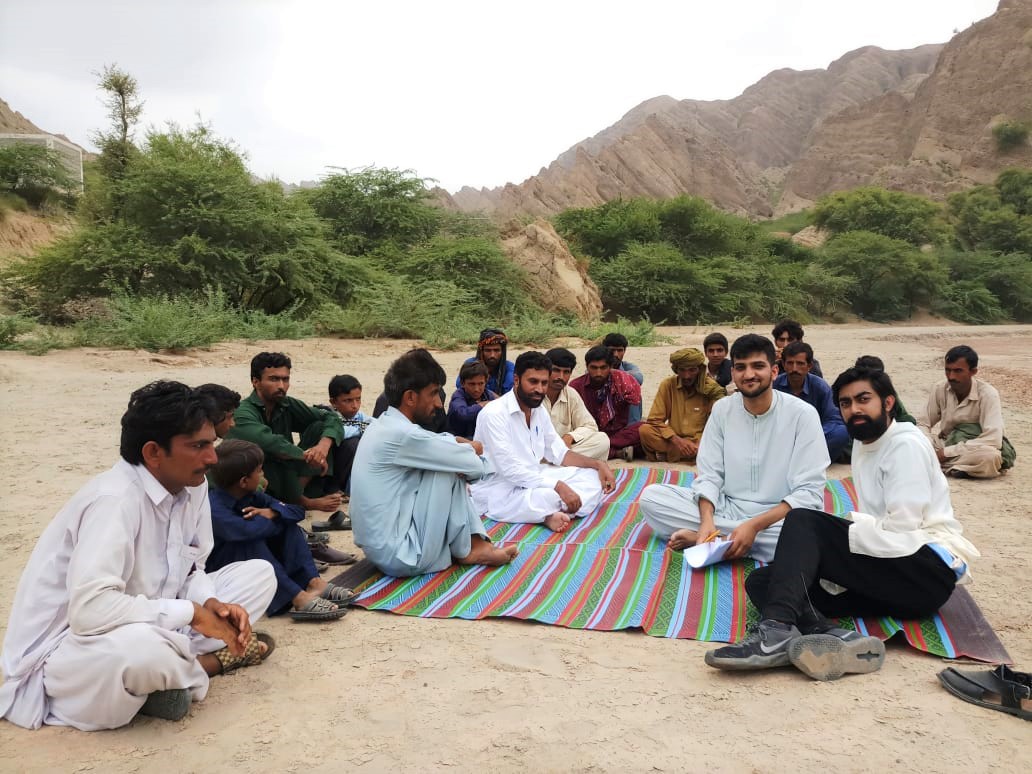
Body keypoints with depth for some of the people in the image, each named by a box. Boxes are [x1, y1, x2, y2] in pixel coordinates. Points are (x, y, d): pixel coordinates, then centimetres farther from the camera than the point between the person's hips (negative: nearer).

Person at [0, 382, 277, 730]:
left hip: (147, 627, 8)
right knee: (140, 648, -42)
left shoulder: (191, 485, -5)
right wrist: (193, 613, -29)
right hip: (64, 645, -7)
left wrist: (211, 604, -17)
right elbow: (90, 609, -39)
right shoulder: (113, 501, -29)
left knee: (259, 574, -1)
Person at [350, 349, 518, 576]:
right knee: (445, 471, -12)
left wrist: (465, 446, -7)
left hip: (383, 545, 9)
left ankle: (474, 543, 5)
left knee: (453, 466, 8)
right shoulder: (402, 435, -23)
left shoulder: (386, 426, 7)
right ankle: (466, 551, 4)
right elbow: (475, 466, -17)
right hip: (400, 555, -9)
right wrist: (471, 449, 6)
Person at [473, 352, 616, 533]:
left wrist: (598, 465, -1)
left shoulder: (540, 410, 8)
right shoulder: (494, 414, -19)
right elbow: (510, 470, -25)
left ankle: (551, 513, -23)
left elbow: (559, 453, 14)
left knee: (591, 477, -5)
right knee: (553, 496, -39)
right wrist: (558, 486, -30)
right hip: (498, 489, -10)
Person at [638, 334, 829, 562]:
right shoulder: (722, 409, 1)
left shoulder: (802, 414, -10)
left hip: (779, 515, -2)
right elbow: (709, 475, 0)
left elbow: (809, 493, -13)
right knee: (650, 496, -15)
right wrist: (707, 520, -22)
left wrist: (754, 526, -26)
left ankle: (717, 538, -21)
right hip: (725, 507, 2)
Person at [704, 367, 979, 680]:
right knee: (761, 580, -8)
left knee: (804, 522, -26)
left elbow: (901, 531, -16)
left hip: (929, 570, -8)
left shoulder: (906, 444, -6)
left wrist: (845, 530, -8)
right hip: (888, 574, 8)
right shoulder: (863, 444, 20)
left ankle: (777, 633, -41)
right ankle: (834, 638, -37)